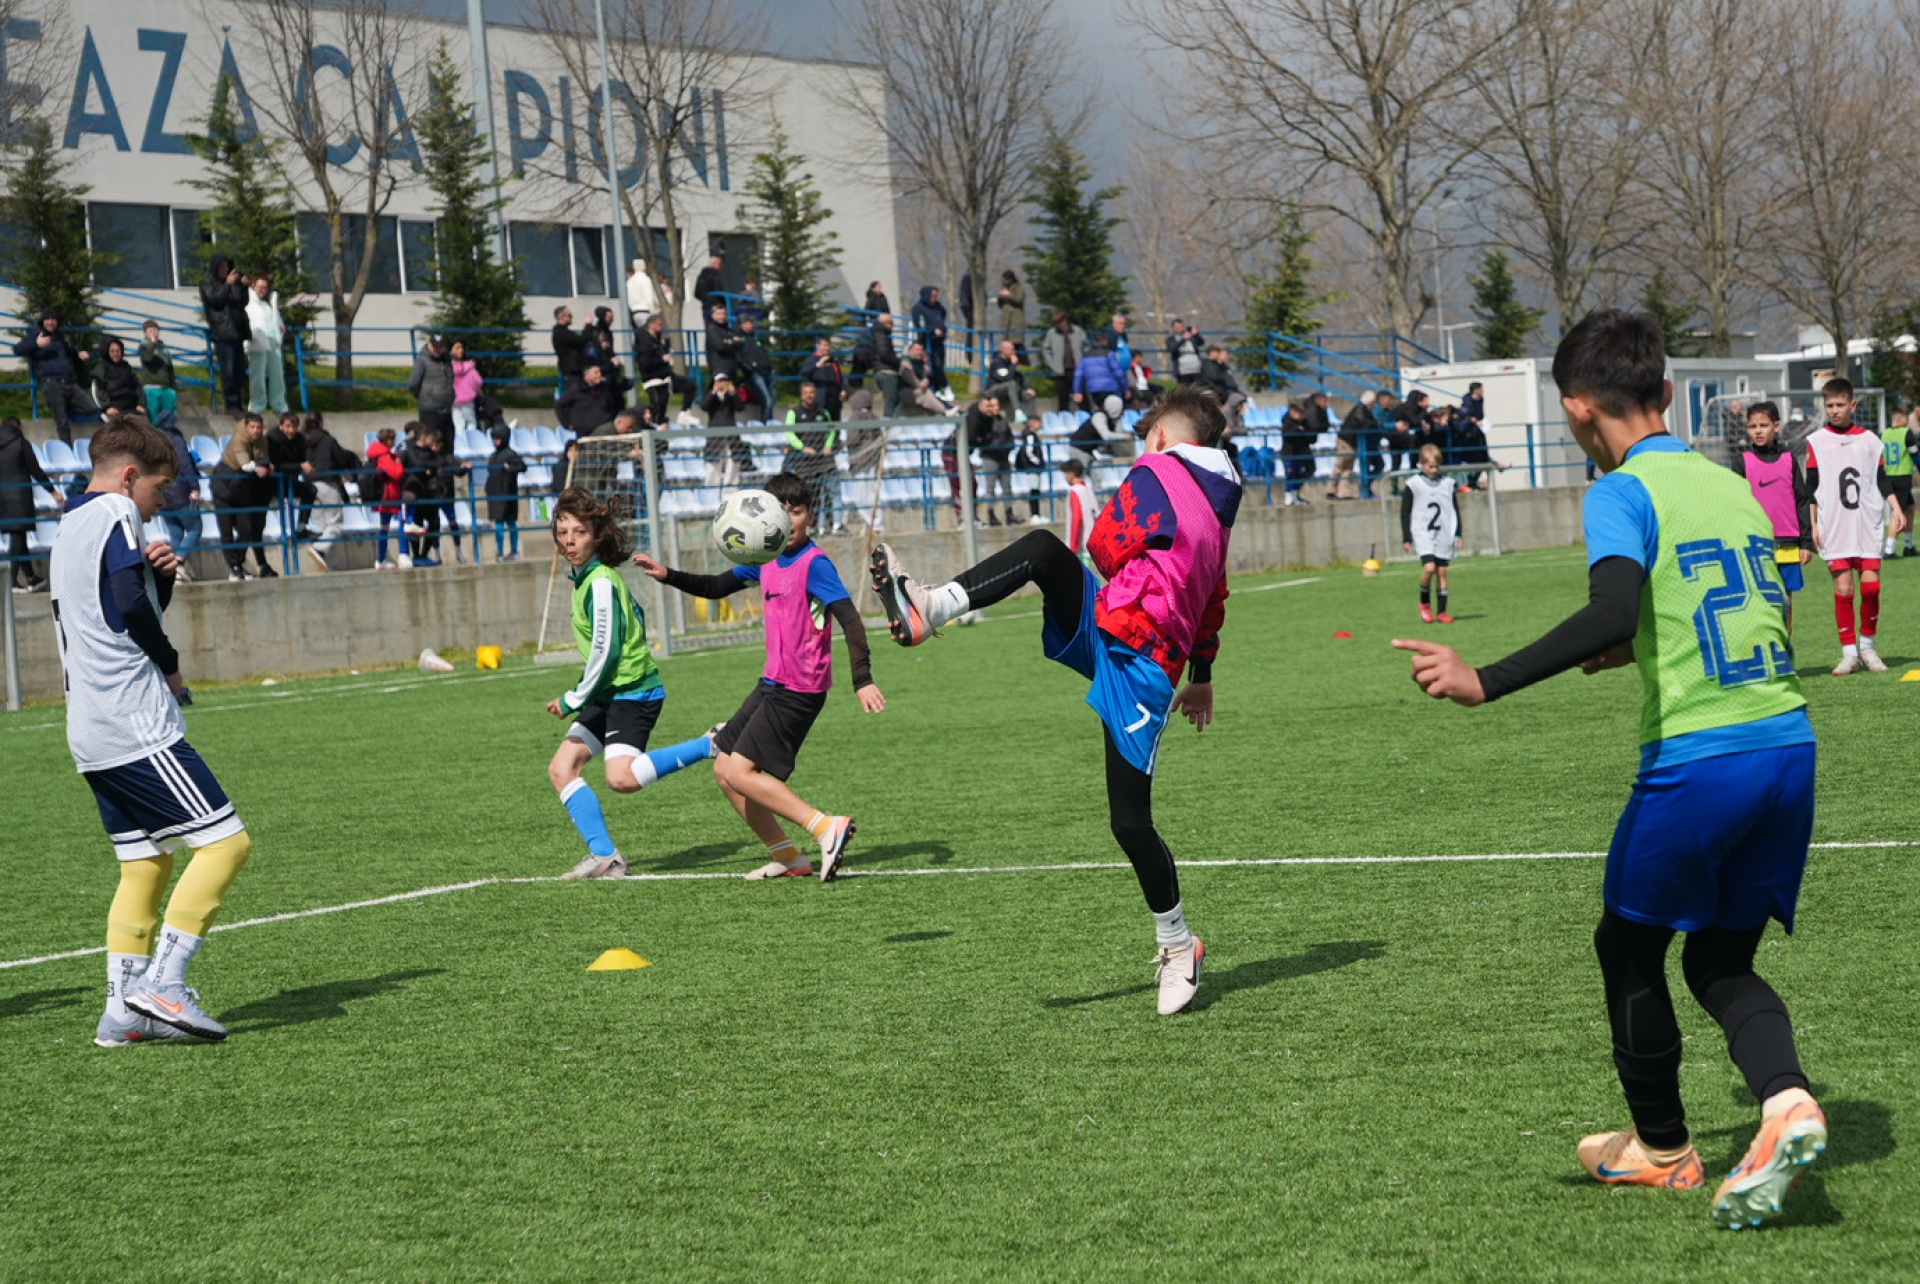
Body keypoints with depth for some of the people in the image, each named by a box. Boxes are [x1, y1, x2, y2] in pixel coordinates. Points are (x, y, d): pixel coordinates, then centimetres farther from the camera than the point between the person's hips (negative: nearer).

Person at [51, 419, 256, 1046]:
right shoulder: (116, 515, -7)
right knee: (225, 841, -8)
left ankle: (123, 1009, 6)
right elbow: (131, 604, -20)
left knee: (145, 862, 11)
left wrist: (159, 574, 5)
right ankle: (163, 983, -14)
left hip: (91, 736, 10)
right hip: (137, 725, -10)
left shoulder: (69, 529, 23)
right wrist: (171, 666, -4)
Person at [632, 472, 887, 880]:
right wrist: (668, 576, 10)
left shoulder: (814, 563, -15)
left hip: (799, 690, -9)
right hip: (772, 683, 9)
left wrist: (863, 680, -32)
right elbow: (716, 587, 24)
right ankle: (787, 857, 13)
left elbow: (850, 619, -23)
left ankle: (827, 828, -16)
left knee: (741, 771, -15)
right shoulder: (767, 561, 9)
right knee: (724, 769, 10)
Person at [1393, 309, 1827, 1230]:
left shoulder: (1623, 493, -8)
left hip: (1697, 760, -7)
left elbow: (1612, 614, -25)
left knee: (1629, 946, 16)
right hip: (1787, 742, 7)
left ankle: (1660, 1147, 28)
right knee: (1719, 959, 18)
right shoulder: (1734, 486, 15)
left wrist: (1484, 683, -25)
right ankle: (1785, 1101, -8)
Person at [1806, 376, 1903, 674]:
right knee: (1842, 588, -5)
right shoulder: (1816, 442, 4)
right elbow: (1811, 487, 5)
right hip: (1834, 527, -1)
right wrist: (1812, 524, 1)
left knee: (1871, 585, -5)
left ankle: (1867, 645, 12)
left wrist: (1896, 510, 1)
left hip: (1868, 524, 1)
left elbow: (1882, 479, 12)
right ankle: (1849, 652, 1)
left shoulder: (1868, 439, 8)